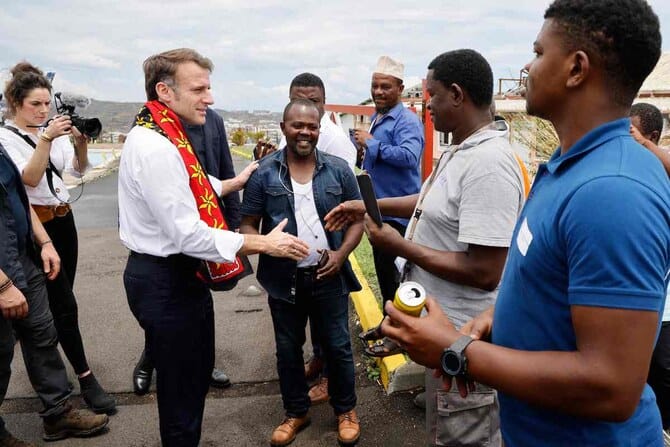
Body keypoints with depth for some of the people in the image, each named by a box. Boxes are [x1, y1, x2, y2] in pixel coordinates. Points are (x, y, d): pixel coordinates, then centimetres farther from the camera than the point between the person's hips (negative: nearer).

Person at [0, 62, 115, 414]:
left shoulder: (52, 131, 9)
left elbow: (77, 169, 3)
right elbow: (29, 179, -18)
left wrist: (80, 142, -15)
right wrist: (46, 139, -27)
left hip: (64, 219, 6)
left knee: (56, 302, 12)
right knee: (64, 304, -6)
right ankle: (86, 379, 1)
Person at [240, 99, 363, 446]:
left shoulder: (338, 169, -2)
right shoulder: (264, 173, -4)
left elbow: (357, 218, 3)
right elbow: (248, 225, -1)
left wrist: (342, 253, -12)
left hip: (328, 277, 0)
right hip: (284, 279, 0)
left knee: (337, 347, 11)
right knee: (288, 349, 15)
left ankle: (346, 410, 34)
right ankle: (296, 412, 37)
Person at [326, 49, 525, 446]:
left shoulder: (487, 163, -28)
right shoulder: (460, 150, 5)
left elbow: (485, 272, -30)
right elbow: (435, 202, 22)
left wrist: (401, 246, -21)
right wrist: (368, 205, 18)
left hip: (463, 340, -10)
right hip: (449, 327, 10)